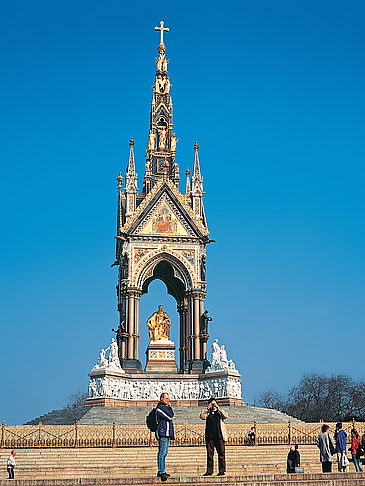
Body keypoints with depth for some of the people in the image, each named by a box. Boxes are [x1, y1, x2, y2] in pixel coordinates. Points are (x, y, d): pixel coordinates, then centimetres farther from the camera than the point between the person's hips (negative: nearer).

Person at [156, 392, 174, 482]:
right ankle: (161, 471, -12)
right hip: (163, 432, -10)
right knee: (162, 452, -11)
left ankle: (161, 471, 16)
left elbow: (171, 415, 18)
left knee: (164, 452, 12)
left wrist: (170, 407, 9)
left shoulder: (165, 407, 21)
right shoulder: (160, 407, -12)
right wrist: (169, 408, -3)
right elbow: (169, 417, -17)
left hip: (167, 433, 10)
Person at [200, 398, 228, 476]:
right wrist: (208, 409, -8)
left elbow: (225, 416, -8)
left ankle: (222, 471, 1)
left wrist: (218, 408, -10)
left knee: (221, 454, -2)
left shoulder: (220, 412, 12)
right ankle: (209, 471, 6)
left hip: (219, 436, -1)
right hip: (209, 436, 1)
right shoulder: (207, 413, 15)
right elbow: (202, 416, -5)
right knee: (209, 454, 2)